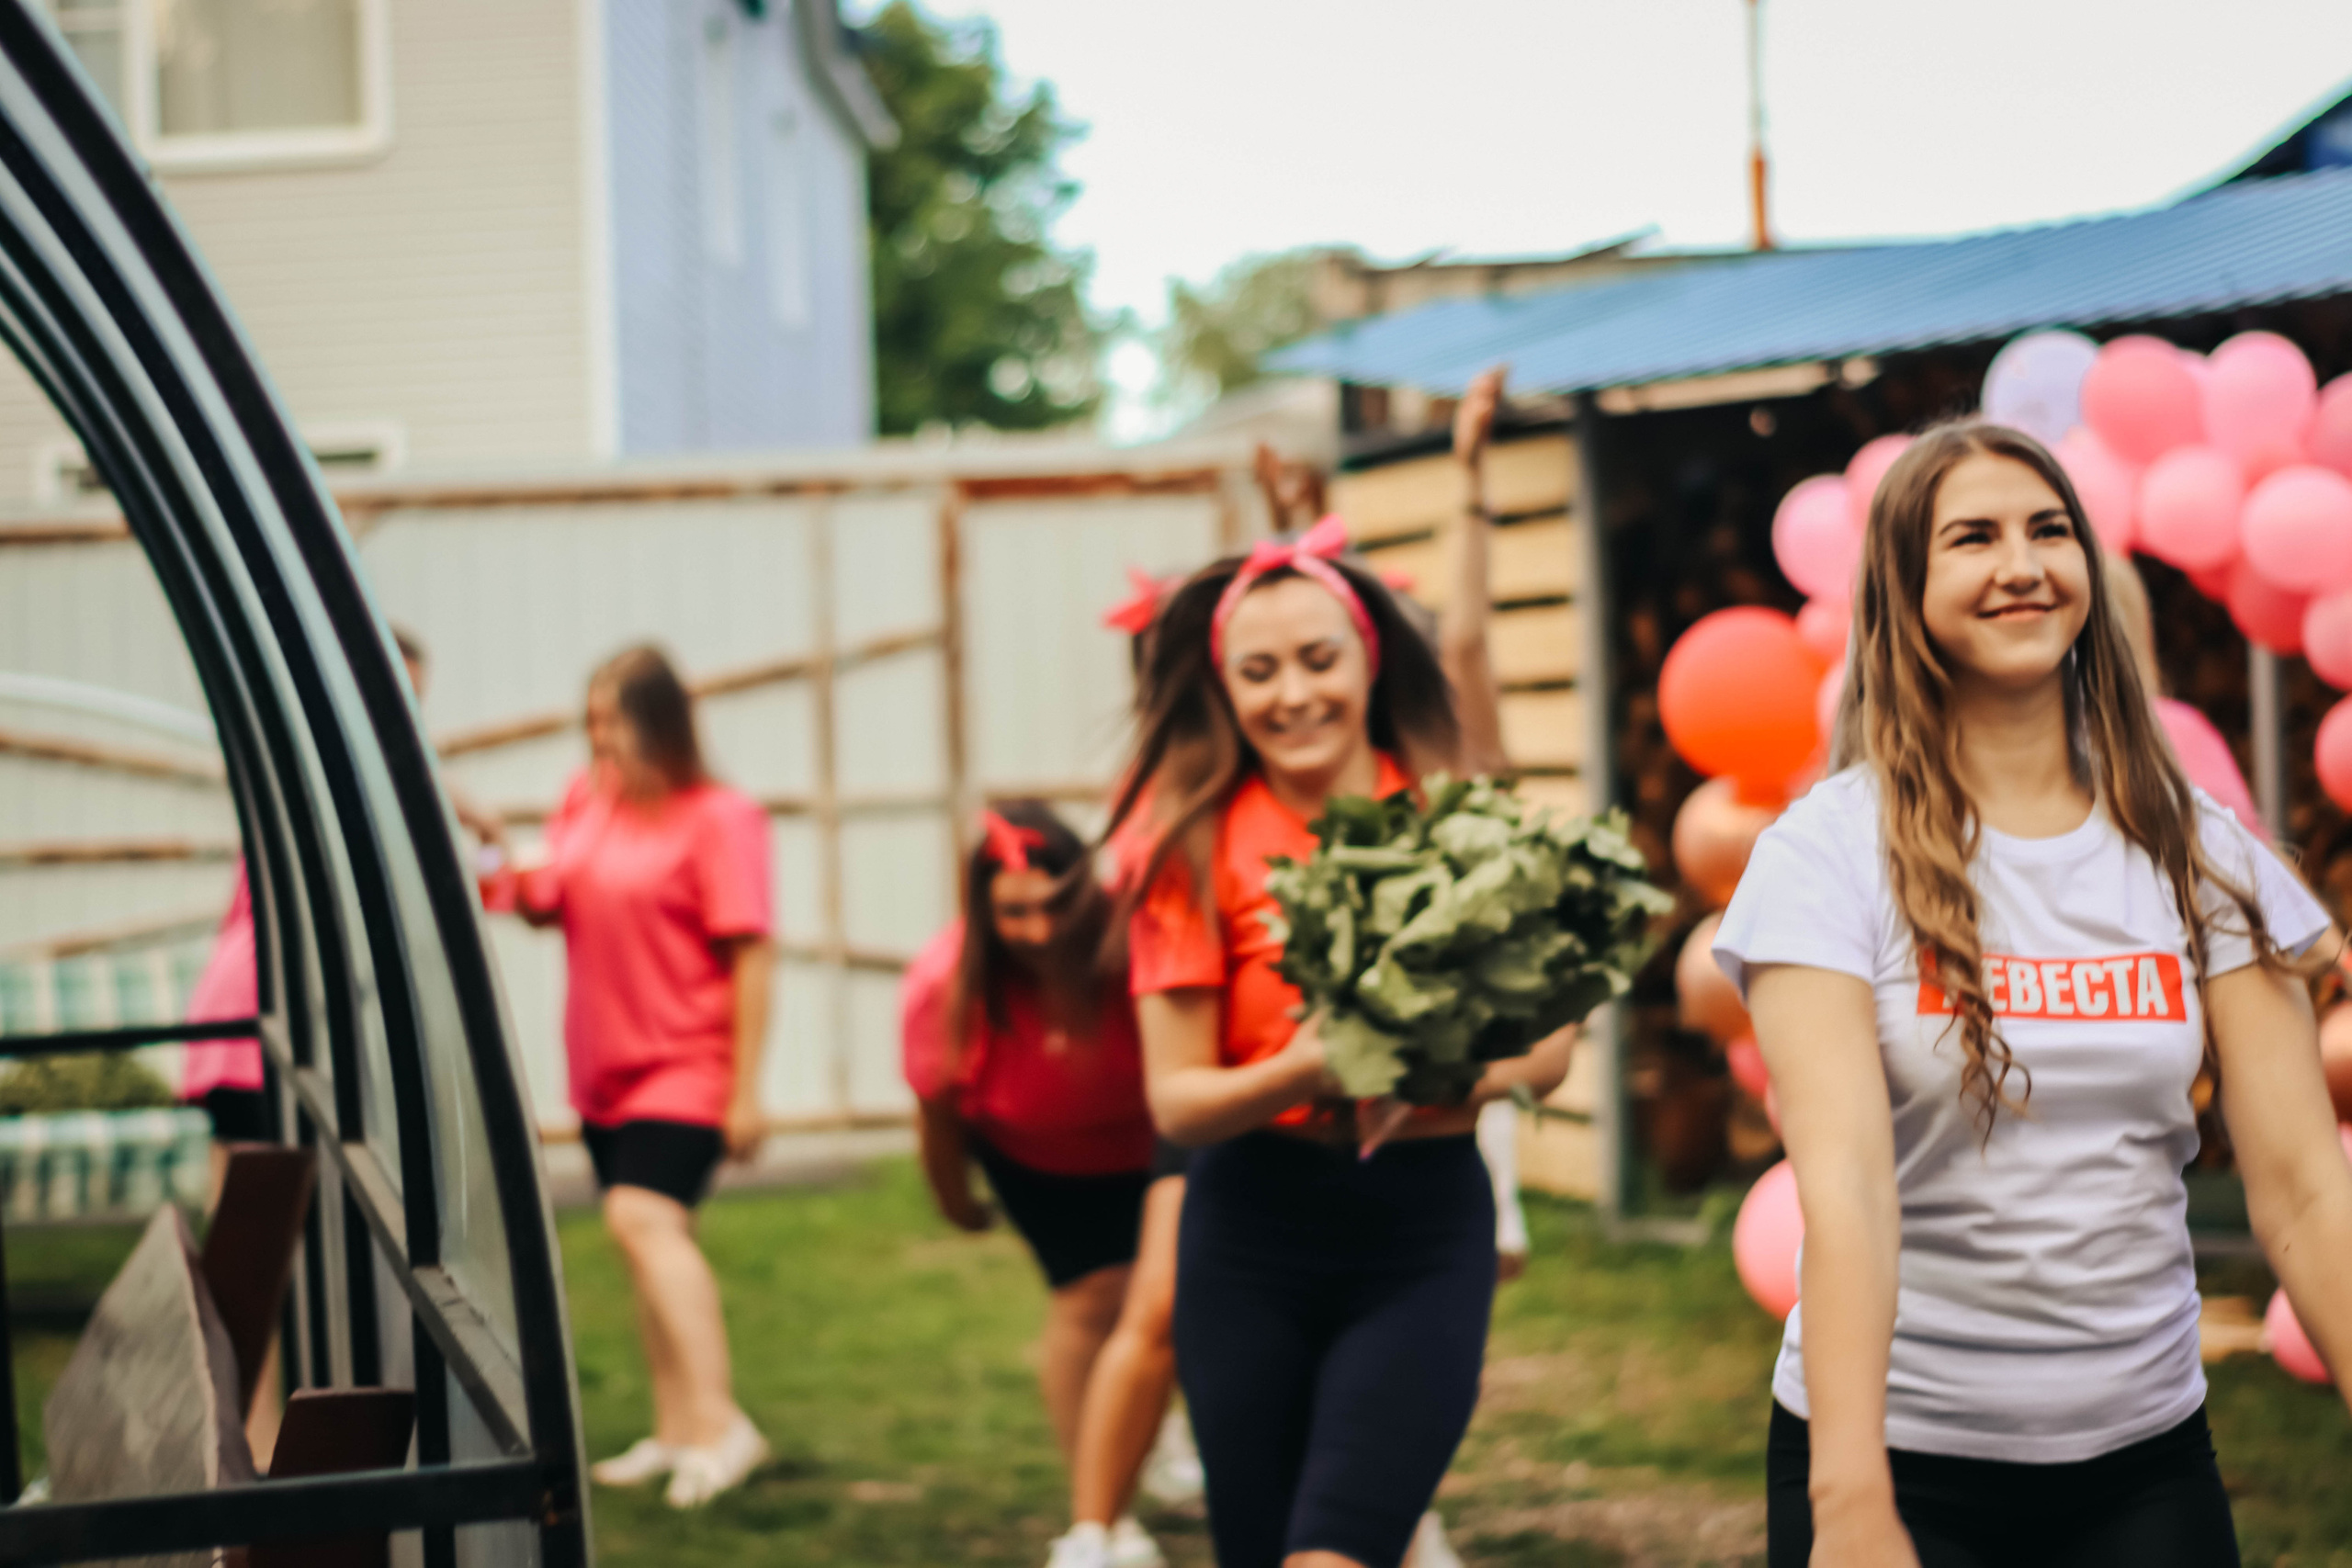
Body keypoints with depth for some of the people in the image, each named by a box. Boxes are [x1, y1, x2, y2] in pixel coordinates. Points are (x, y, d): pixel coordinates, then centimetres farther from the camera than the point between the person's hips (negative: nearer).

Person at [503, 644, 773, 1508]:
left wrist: (746, 1090, -17)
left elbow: (751, 956, -14)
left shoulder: (719, 819, -12)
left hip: (684, 1068, -7)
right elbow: (553, 903, 18)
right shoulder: (586, 799, 8)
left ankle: (717, 1419, -23)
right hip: (604, 1070, 7)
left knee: (644, 1216, -22)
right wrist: (525, 890, -7)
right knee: (651, 1237, 12)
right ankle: (675, 1430, 20)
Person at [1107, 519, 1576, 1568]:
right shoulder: (1194, 844, -2)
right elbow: (1175, 1102, -5)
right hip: (1252, 1236, 1)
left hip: (1424, 1224, -1)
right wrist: (1304, 1070, -24)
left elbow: (1546, 1048, 1)